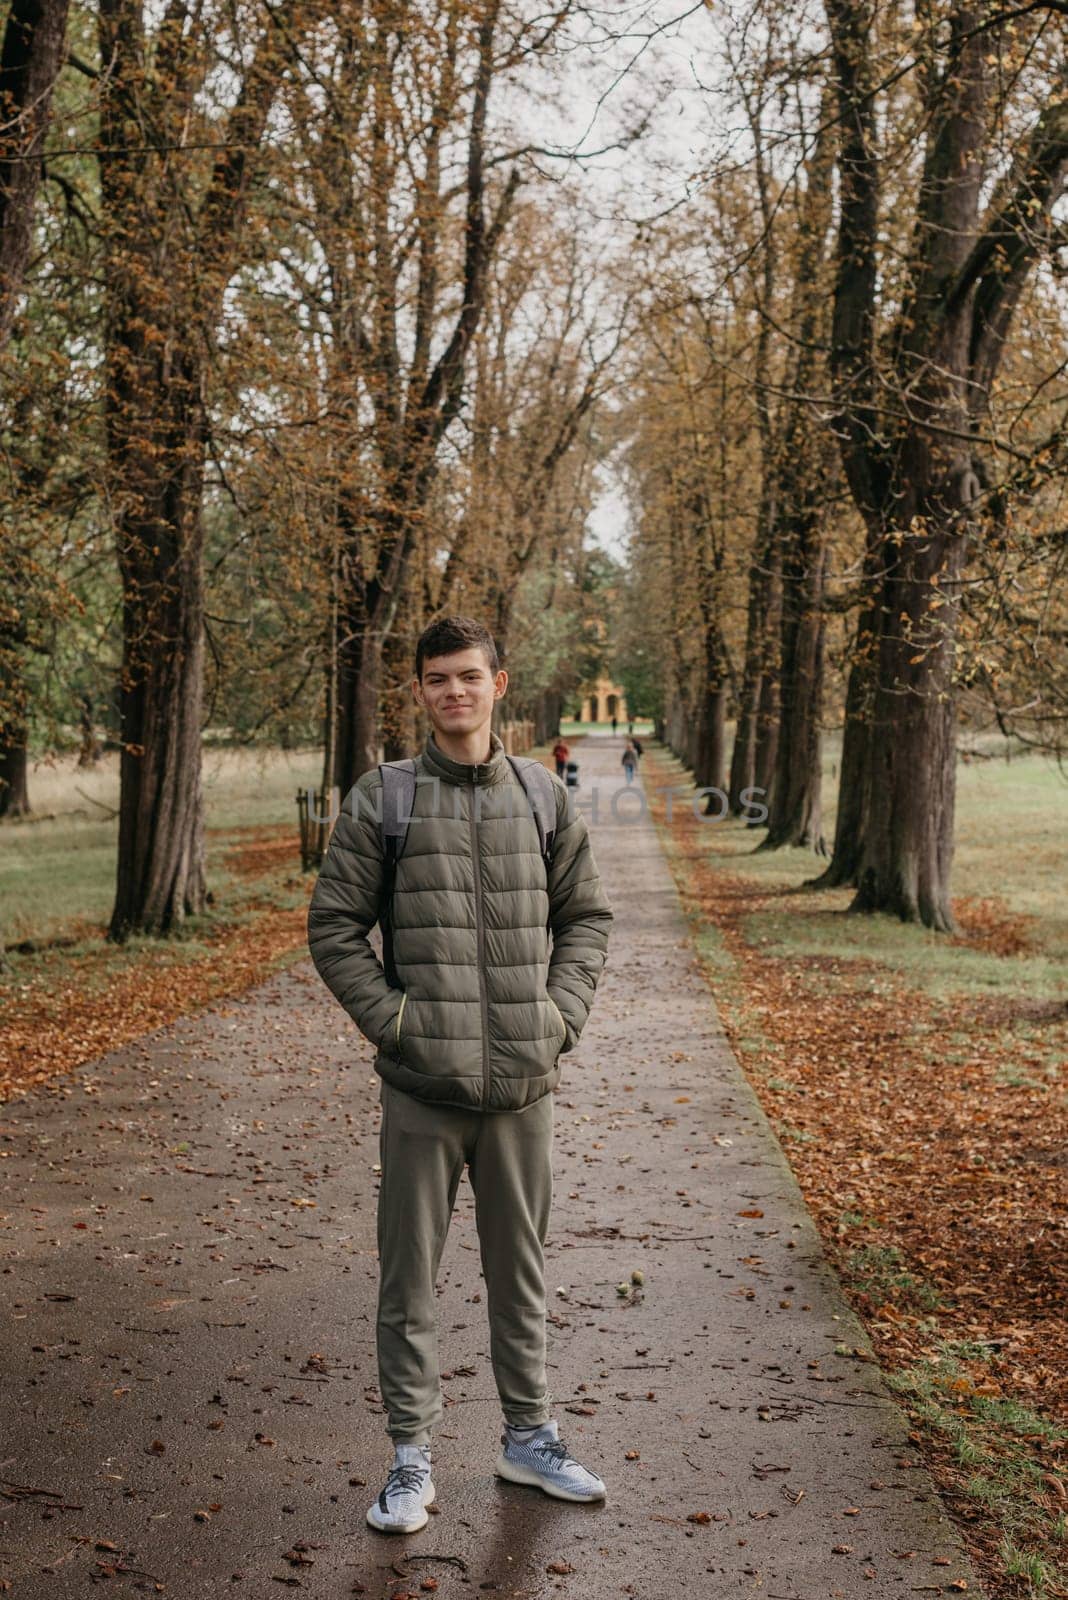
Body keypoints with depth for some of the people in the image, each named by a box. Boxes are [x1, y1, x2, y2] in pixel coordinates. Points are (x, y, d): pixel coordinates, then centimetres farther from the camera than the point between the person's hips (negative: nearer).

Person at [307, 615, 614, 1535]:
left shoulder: (545, 799, 5)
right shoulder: (381, 800, -2)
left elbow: (588, 917, 13)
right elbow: (334, 926, 0)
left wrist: (562, 1015, 0)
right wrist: (392, 1020, -9)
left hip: (525, 1084, 2)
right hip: (423, 1087, -2)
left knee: (520, 1269, 15)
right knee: (410, 1277, 6)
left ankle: (529, 1436, 32)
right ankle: (412, 1457, 21)